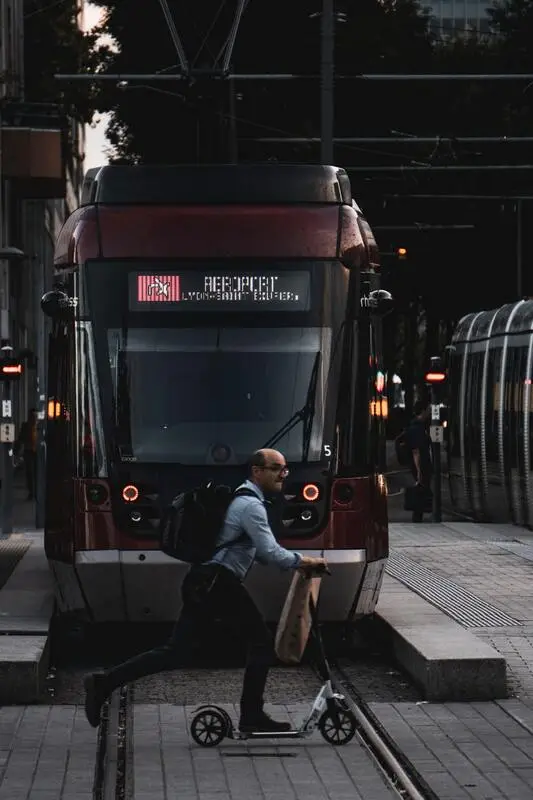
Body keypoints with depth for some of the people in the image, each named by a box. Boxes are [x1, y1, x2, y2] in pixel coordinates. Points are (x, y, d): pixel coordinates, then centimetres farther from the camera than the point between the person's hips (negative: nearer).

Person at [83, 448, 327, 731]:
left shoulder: (242, 499, 23)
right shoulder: (251, 505, -10)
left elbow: (259, 551, 30)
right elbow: (270, 552, -16)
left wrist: (293, 561, 22)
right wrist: (303, 561, -2)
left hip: (201, 582, 10)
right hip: (219, 583, -10)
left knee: (174, 652, 5)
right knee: (261, 642, 1)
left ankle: (104, 682, -3)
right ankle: (251, 716, 3)